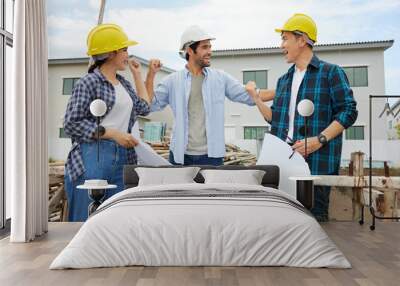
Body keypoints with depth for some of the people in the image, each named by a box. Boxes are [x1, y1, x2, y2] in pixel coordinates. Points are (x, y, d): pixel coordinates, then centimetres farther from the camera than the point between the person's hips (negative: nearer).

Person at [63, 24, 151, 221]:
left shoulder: (123, 83, 17)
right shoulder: (88, 83, -6)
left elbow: (144, 108, 21)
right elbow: (72, 123, -11)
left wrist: (137, 74, 22)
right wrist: (113, 134, -15)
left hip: (122, 158, 7)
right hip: (93, 158, -7)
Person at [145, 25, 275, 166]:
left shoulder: (220, 78, 4)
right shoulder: (173, 81, 3)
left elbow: (250, 96, 3)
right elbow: (150, 105, -1)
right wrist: (151, 74, -10)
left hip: (212, 155, 1)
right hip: (181, 155, 0)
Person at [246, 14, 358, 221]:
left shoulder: (330, 72, -1)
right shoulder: (284, 79, 18)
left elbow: (348, 111, -7)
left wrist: (319, 139, -17)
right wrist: (255, 97, 11)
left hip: (317, 162, -6)